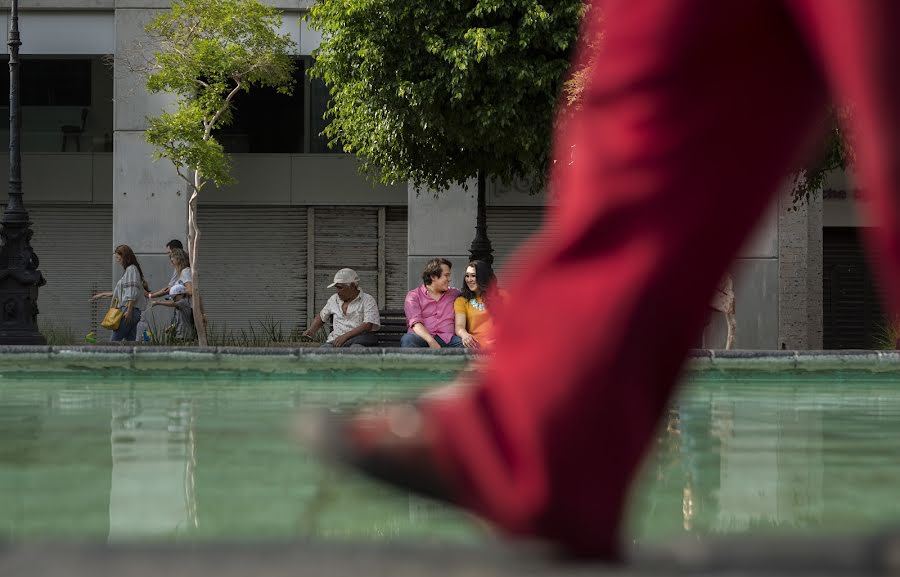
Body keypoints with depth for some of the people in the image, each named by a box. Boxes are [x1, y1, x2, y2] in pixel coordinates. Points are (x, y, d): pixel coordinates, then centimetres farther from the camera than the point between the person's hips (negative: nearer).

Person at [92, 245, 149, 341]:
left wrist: (129, 311, -21)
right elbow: (123, 292, 31)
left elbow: (132, 293, -16)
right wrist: (103, 295, 36)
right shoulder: (128, 270, 22)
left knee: (114, 341, -10)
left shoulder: (131, 269, -7)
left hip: (129, 310, -10)